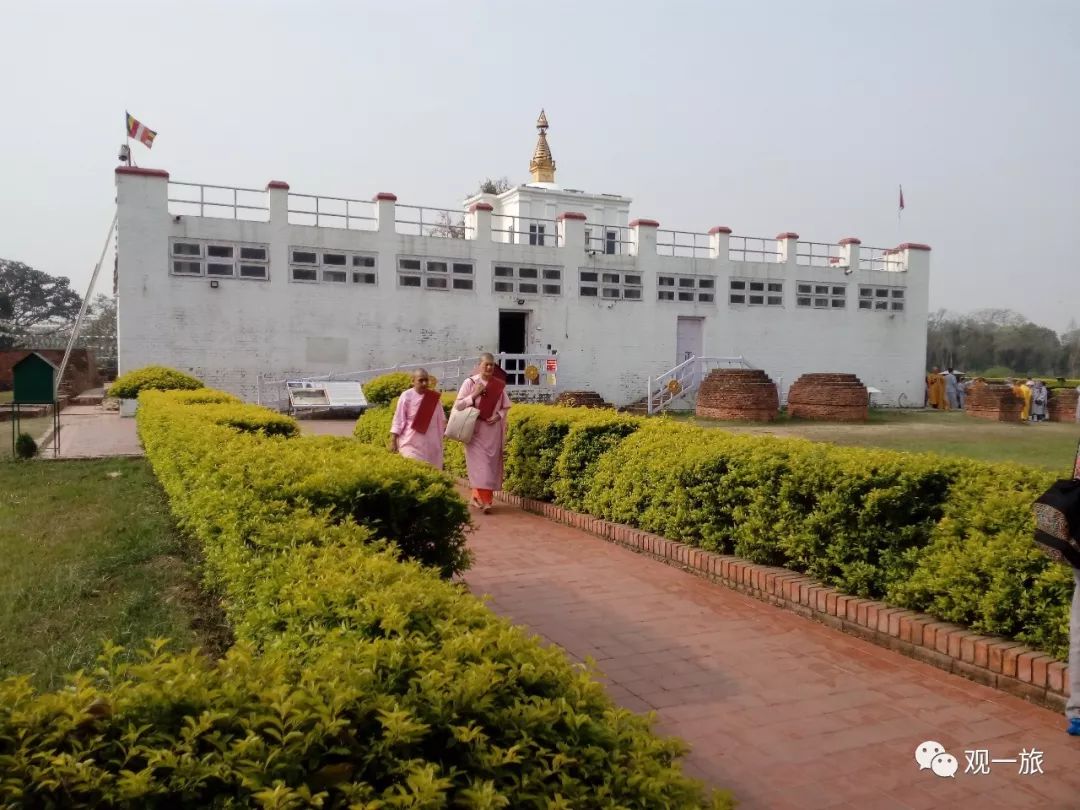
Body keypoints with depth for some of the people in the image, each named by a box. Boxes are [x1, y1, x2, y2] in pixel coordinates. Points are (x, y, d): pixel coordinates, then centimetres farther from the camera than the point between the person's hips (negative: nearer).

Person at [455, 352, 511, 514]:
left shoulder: (499, 385, 3)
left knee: (491, 465, 3)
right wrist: (474, 395, -16)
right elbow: (458, 405, -6)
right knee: (479, 464, -8)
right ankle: (484, 500, -6)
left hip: (493, 431, 3)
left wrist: (498, 416, -7)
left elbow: (506, 406, 12)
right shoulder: (469, 382, -5)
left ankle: (478, 496, 14)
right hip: (475, 430, -3)